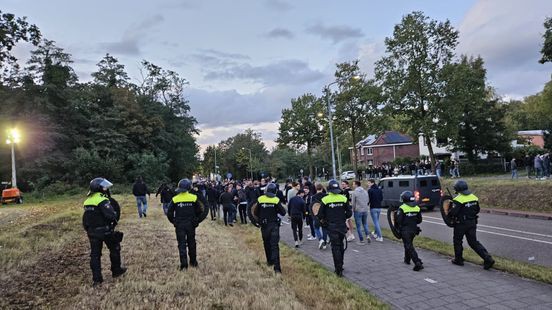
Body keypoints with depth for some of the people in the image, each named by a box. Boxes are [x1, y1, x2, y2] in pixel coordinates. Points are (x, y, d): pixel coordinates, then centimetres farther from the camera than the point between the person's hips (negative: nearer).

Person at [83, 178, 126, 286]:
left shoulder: (88, 201, 8)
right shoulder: (102, 200, -18)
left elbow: (86, 218, 13)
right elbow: (111, 215, -25)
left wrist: (88, 229, 19)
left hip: (92, 231, 7)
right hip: (105, 231, -6)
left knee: (95, 254, 10)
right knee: (115, 249, 14)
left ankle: (96, 278, 11)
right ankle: (116, 271, 24)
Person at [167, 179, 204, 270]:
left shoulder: (175, 199, -6)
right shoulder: (194, 198, -7)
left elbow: (169, 213, -3)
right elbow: (199, 211, -3)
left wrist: (174, 222, 11)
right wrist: (196, 221, 13)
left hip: (179, 225, -1)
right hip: (191, 225, 1)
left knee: (182, 244, 5)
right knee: (192, 243, 16)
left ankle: (184, 265, 1)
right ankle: (193, 262, 26)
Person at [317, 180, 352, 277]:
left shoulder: (325, 200, -11)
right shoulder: (344, 198, -4)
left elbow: (320, 215, -7)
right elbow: (349, 213, 0)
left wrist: (322, 221, 14)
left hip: (332, 227, -3)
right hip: (342, 226, 3)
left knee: (335, 248, 2)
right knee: (340, 245, 20)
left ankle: (339, 270, 1)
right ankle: (340, 266, 31)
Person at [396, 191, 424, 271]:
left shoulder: (402, 208, -16)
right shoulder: (417, 208, 2)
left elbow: (399, 221, -17)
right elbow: (419, 220, 7)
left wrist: (398, 228, 2)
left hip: (405, 231, -6)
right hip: (414, 230, 7)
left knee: (409, 247, -3)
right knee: (408, 244, 24)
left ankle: (418, 263, -13)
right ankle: (407, 259, 39)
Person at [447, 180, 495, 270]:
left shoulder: (458, 199, -20)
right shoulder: (474, 197, 3)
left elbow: (453, 212, -22)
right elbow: (477, 210, 13)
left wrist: (449, 217, -2)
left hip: (461, 224, -6)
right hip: (472, 222, 6)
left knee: (457, 241, 12)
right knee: (474, 242, 11)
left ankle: (458, 260, 22)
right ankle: (488, 258, 1)